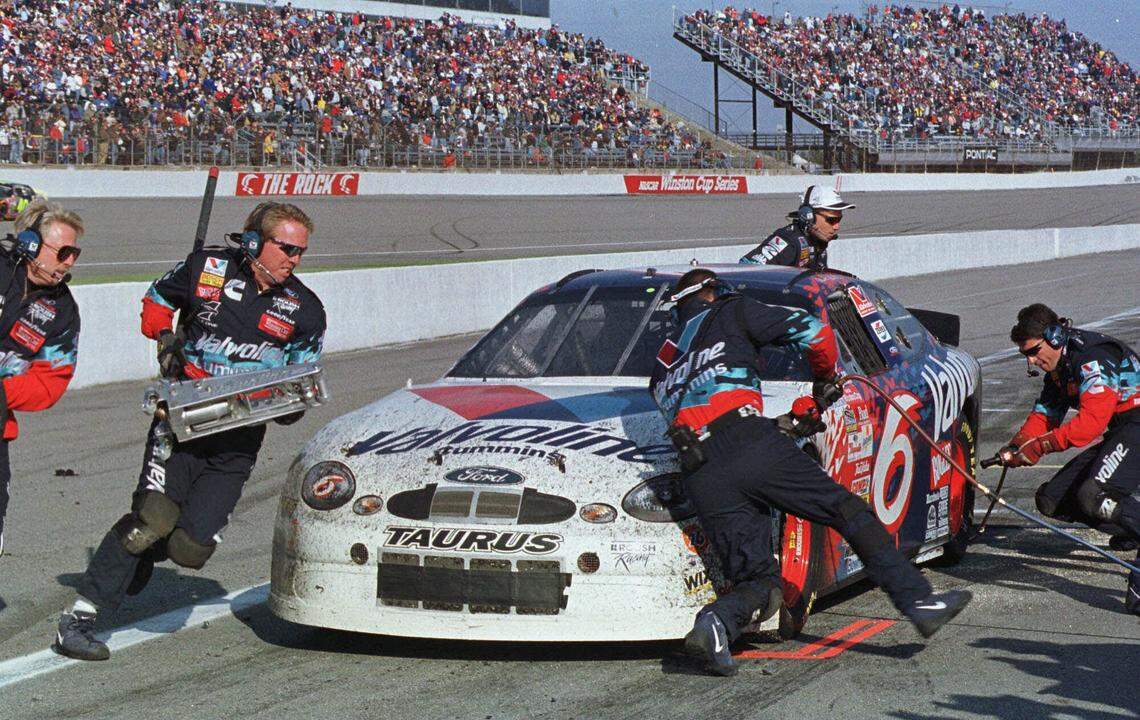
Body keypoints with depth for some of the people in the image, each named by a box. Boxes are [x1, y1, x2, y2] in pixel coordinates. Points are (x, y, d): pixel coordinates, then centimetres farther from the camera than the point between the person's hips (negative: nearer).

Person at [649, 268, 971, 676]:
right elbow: (812, 331, 8)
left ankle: (716, 622, -26)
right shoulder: (730, 313, 18)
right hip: (750, 443, -4)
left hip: (700, 476, 4)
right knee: (848, 511, 4)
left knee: (756, 580, 5)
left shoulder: (663, 364, 33)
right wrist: (825, 381, 27)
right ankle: (919, 602, -3)